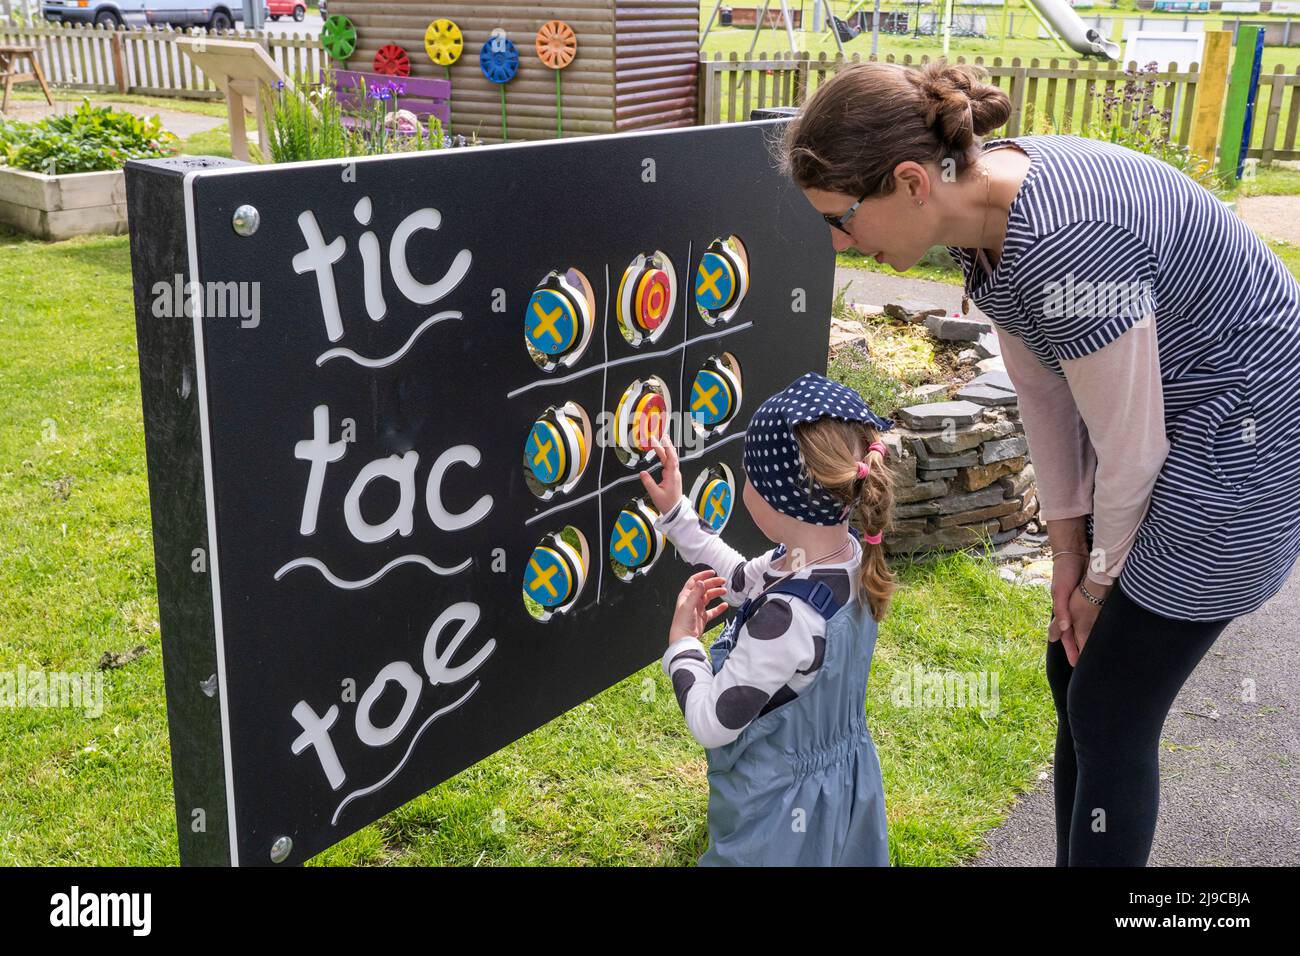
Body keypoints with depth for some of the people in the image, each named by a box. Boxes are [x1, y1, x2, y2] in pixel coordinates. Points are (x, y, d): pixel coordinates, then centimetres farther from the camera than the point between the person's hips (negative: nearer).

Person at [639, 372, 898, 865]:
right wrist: (675, 511, 8)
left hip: (780, 815, -8)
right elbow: (741, 579, 7)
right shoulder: (850, 557, -12)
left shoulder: (785, 619, -37)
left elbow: (711, 724, -26)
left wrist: (681, 641, -12)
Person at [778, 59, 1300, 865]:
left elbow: (1130, 450, -23)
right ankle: (1077, 854, 35)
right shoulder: (979, 204, -7)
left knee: (1108, 714, 0)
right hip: (1163, 422, 8)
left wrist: (1101, 579, -6)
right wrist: (1068, 547, 5)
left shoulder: (1063, 246, -34)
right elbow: (1040, 389, 2)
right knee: (1074, 673, 16)